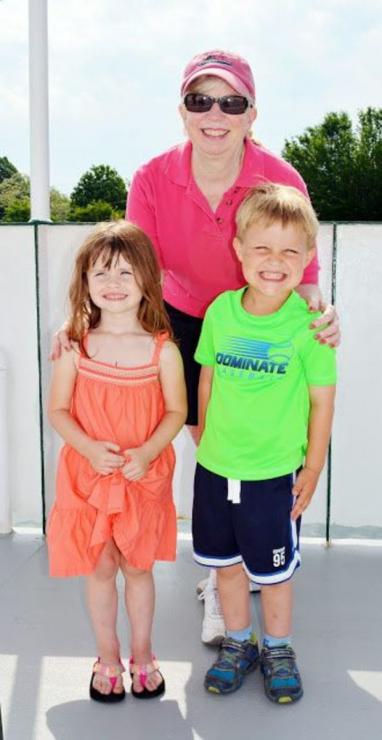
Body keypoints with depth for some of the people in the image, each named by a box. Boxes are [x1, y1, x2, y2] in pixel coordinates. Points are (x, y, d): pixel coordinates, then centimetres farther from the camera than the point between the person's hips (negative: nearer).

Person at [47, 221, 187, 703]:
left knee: (137, 567, 15)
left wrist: (147, 453, -20)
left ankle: (142, 655, 37)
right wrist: (89, 447, -20)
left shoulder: (163, 349, -10)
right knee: (100, 569, 13)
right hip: (88, 475, 1)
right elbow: (57, 410, -3)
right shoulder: (75, 346, -8)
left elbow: (176, 412, -5)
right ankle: (108, 658, 34)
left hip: (144, 477, 0)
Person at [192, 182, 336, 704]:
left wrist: (312, 470, -4)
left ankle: (278, 650, 39)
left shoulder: (309, 323, -15)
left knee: (273, 571, 13)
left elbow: (322, 399, -8)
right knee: (225, 562, 19)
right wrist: (205, 437, 11)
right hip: (214, 466, 4)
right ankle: (239, 645, 41)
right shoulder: (221, 310, -5)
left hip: (274, 473, -3)